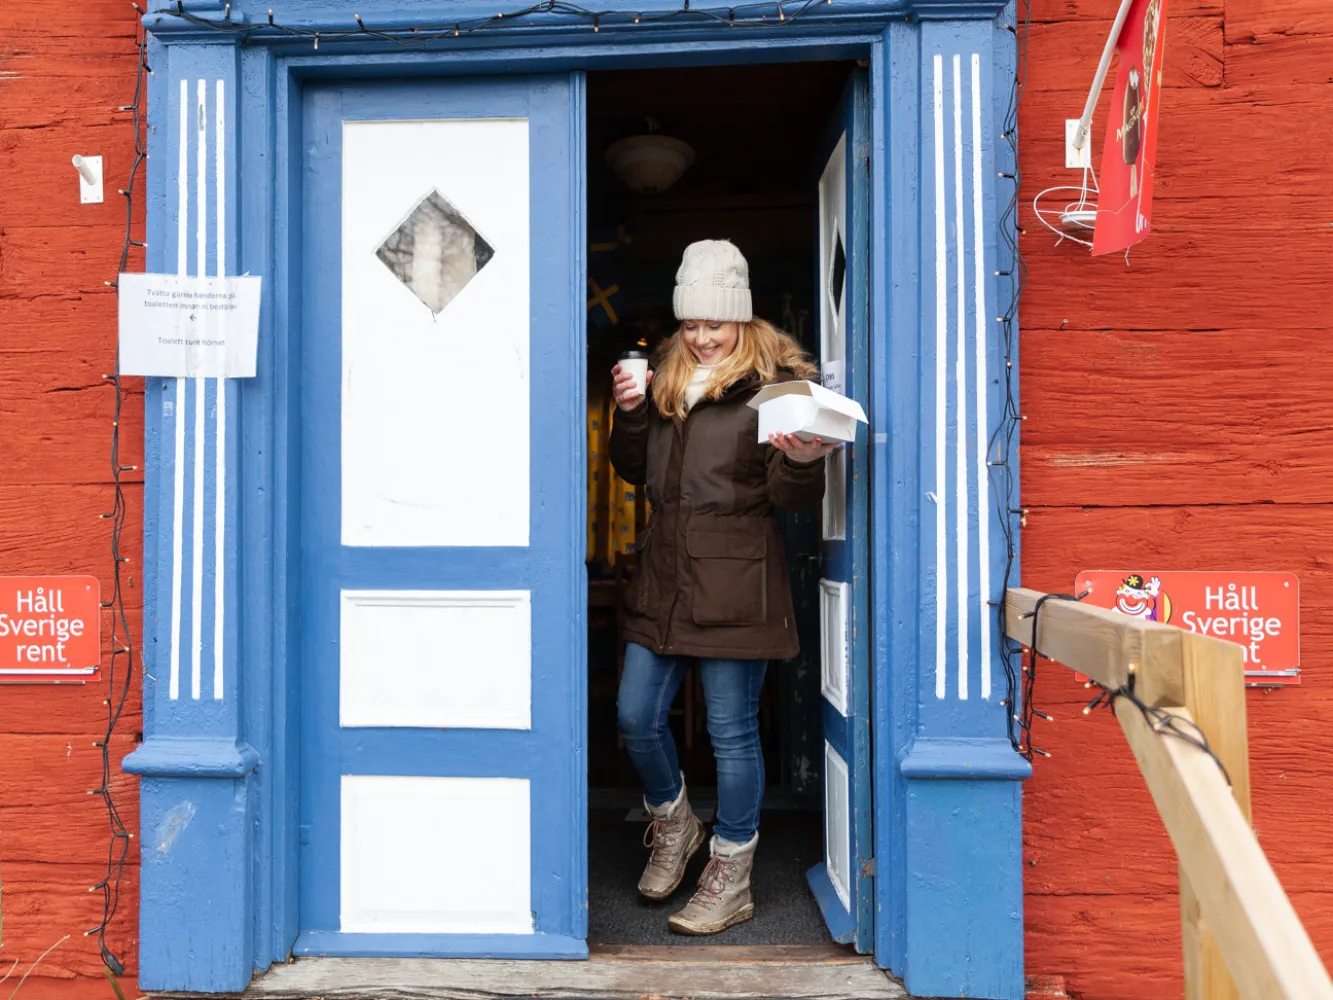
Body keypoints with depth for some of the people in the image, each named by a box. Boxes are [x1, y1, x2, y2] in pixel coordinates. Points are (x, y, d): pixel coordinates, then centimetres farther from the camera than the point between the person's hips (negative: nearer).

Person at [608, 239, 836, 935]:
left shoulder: (774, 381, -4)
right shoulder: (665, 377, 14)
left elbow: (795, 498, -7)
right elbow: (634, 470, 18)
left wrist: (805, 462, -29)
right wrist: (630, 413, 1)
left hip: (736, 581, -6)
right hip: (663, 574, 6)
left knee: (732, 730, 4)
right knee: (636, 717, 10)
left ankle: (730, 882, 23)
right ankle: (673, 824, 38)